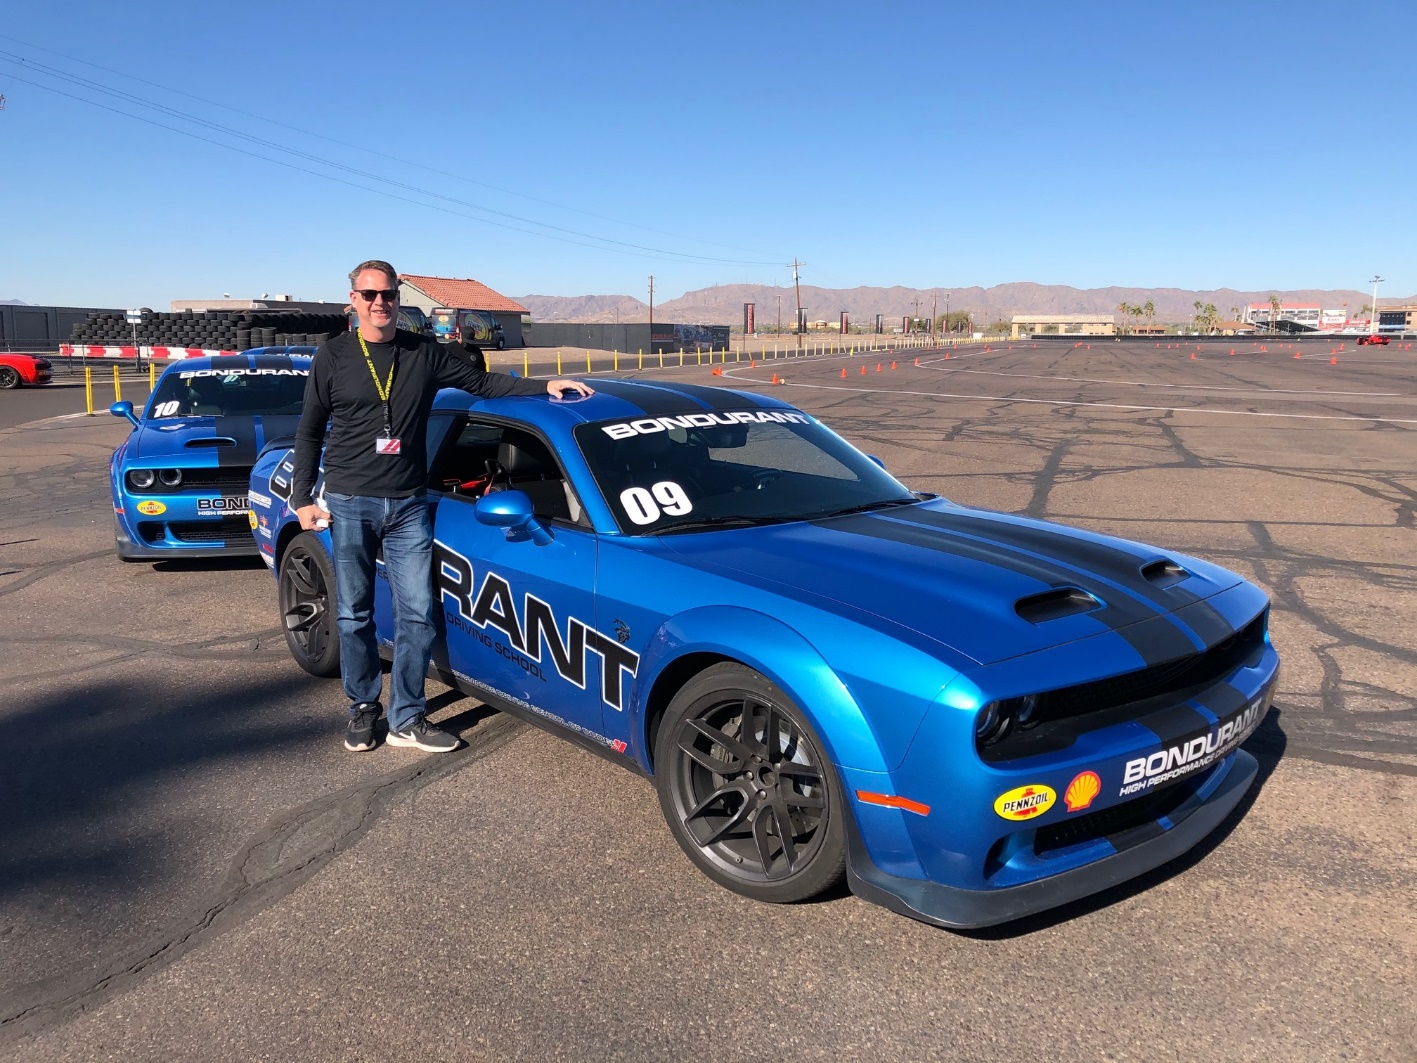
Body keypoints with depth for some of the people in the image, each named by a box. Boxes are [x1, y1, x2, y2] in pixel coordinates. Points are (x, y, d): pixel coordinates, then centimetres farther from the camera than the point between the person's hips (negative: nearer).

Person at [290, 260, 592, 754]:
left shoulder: (425, 353, 5)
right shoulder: (333, 357, 2)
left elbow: (482, 382, 13)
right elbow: (309, 431, 7)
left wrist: (545, 386, 1)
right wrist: (302, 498, 1)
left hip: (407, 507, 1)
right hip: (349, 505, -1)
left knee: (417, 615, -2)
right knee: (354, 616, 6)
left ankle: (407, 719, 10)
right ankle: (363, 709, 24)